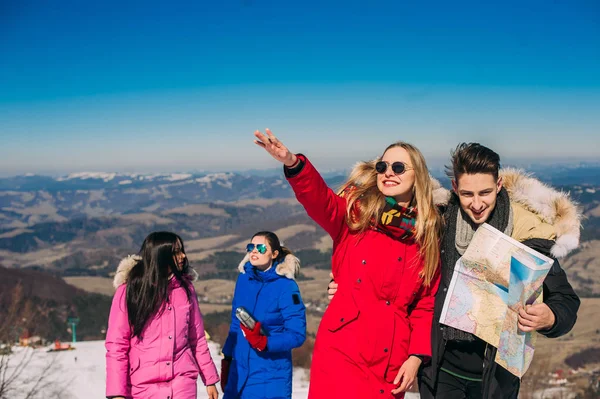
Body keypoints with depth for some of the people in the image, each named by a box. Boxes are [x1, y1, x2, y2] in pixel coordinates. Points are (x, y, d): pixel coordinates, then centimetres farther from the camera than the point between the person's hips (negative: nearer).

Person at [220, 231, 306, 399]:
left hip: (270, 375, -5)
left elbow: (297, 335, -13)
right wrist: (226, 359, 13)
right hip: (239, 371, 5)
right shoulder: (244, 278, 4)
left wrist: (264, 343, -25)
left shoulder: (286, 286, -12)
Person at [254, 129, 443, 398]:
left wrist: (417, 355, -2)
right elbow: (320, 201, -19)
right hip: (343, 348, -2)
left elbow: (427, 303, 8)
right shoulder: (355, 211, 2)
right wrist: (293, 164, -37)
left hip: (391, 359, 2)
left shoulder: (427, 234, 6)